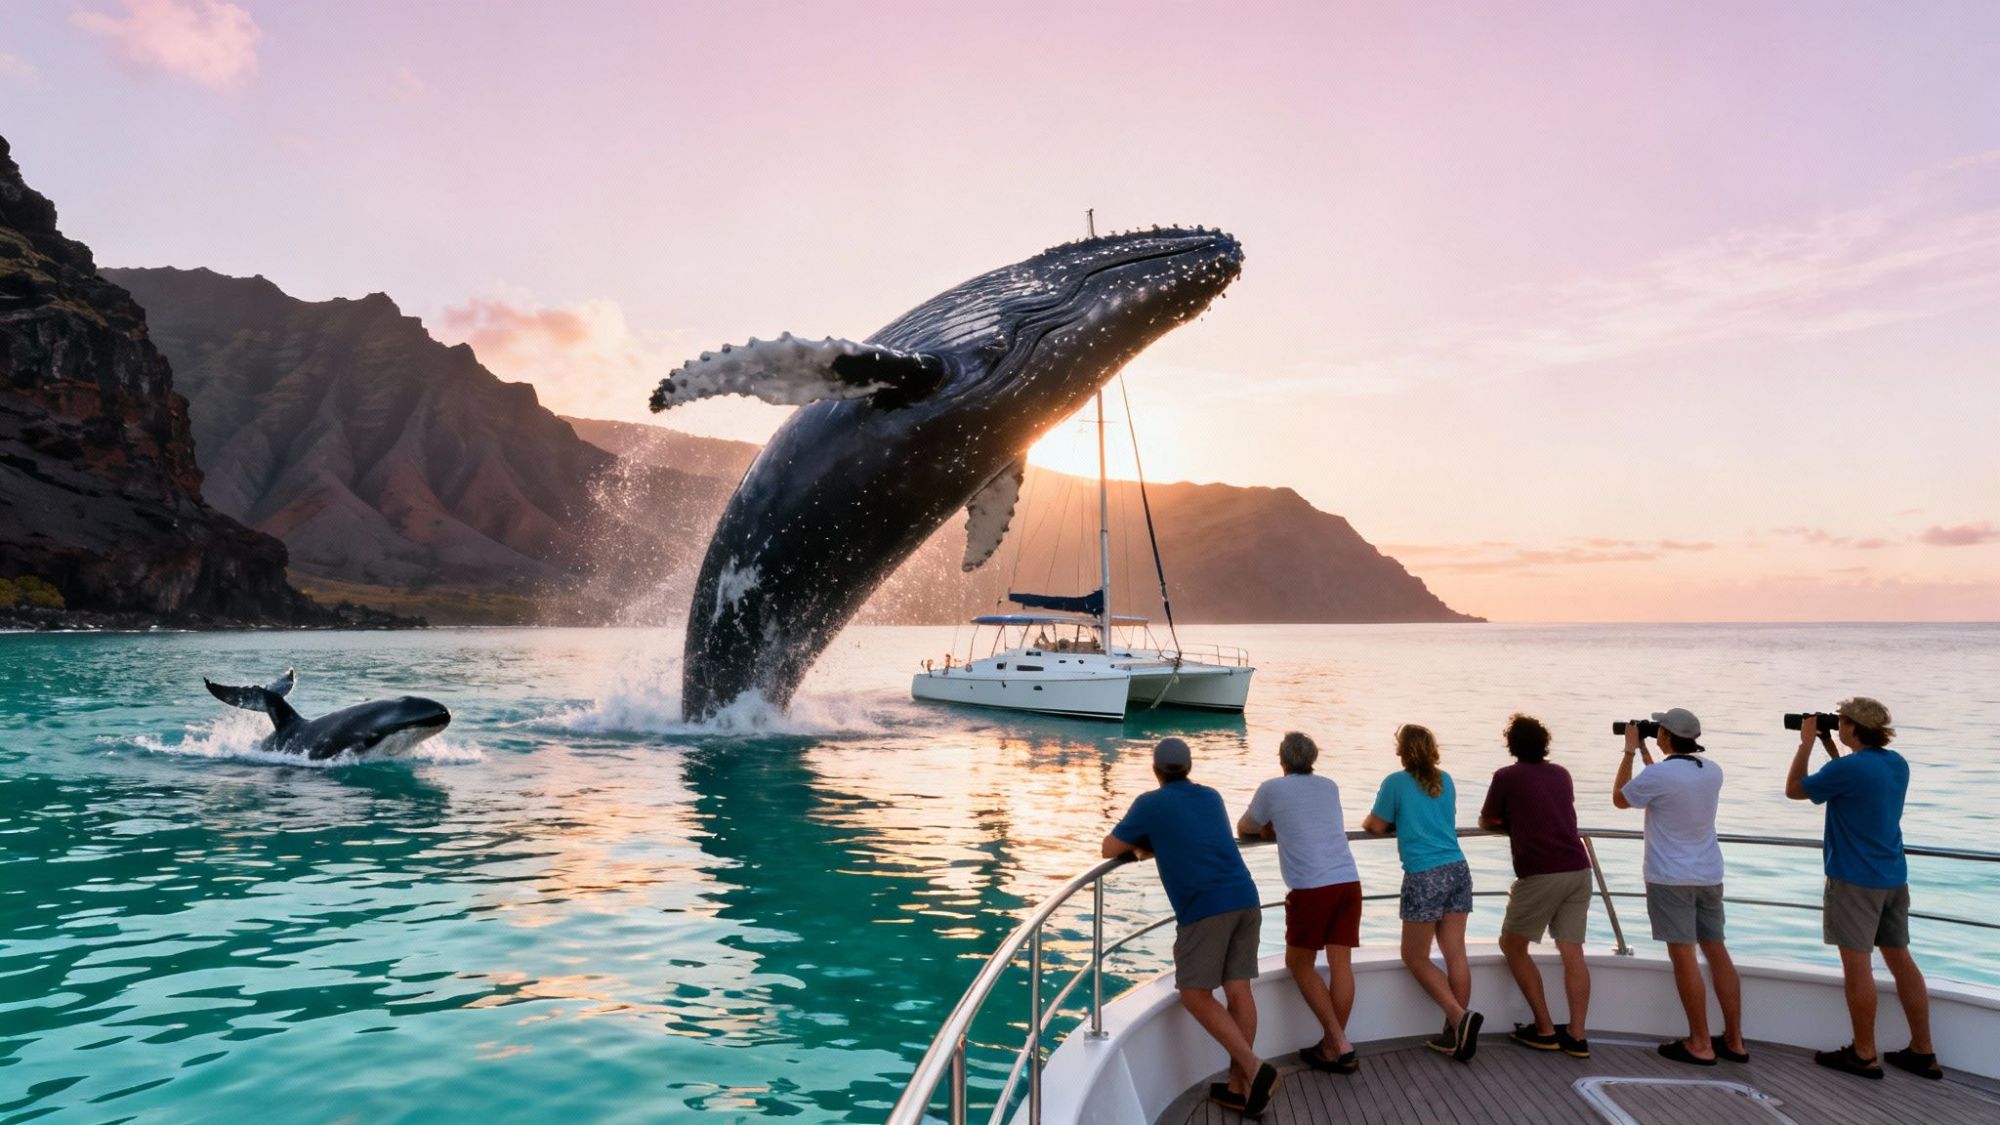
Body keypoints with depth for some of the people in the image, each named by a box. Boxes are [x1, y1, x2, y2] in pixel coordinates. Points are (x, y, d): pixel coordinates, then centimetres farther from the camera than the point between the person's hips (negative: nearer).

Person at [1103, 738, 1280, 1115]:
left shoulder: (1150, 803, 5)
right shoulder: (1212, 797, 22)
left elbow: (1109, 850, 12)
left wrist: (1137, 844, 30)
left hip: (1205, 907, -6)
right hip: (1245, 900, 6)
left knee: (1195, 995, 2)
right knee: (1238, 990, 7)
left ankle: (1253, 1068, -9)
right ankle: (1239, 1085, 7)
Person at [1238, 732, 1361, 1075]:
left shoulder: (1272, 789, 6)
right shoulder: (1329, 786, 18)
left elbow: (1244, 828, 20)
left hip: (1311, 888, -5)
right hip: (1349, 882, 5)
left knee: (1299, 963, 10)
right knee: (1340, 964, 7)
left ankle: (1339, 1043, 5)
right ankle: (1333, 1046, 13)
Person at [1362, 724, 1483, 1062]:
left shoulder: (1396, 782, -3)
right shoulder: (1445, 781, 12)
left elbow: (1377, 826, 2)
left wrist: (1365, 821, 23)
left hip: (1424, 877, -6)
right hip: (1457, 870, 6)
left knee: (1415, 957, 5)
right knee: (1455, 954, 7)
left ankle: (1459, 1017, -9)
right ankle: (1456, 1033, 11)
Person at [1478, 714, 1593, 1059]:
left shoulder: (1506, 777, 0)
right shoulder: (1561, 774, 14)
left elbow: (1486, 822, 13)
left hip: (1541, 874, -5)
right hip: (1578, 869, 6)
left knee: (1512, 946, 9)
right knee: (1572, 953, 7)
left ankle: (1545, 1029, 9)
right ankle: (1576, 1036, 6)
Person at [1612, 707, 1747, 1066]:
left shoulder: (1658, 775, -17)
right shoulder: (1713, 772, 4)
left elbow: (1619, 799, 0)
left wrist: (1630, 752, 6)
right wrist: (1645, 754, 24)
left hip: (1670, 878, -7)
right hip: (1709, 875, 7)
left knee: (1683, 956, -1)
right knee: (1717, 952, 12)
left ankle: (1700, 1045, 4)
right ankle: (1734, 1040, 19)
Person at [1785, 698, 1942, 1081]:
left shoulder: (1848, 768, -19)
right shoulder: (1897, 763, 6)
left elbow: (1793, 790, -6)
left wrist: (1807, 743, 1)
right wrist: (1830, 748, 20)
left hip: (1855, 880, -8)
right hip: (1893, 877, 8)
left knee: (1857, 964, -1)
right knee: (1900, 959, 14)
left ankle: (1864, 1055, 7)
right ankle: (1922, 1052, 20)